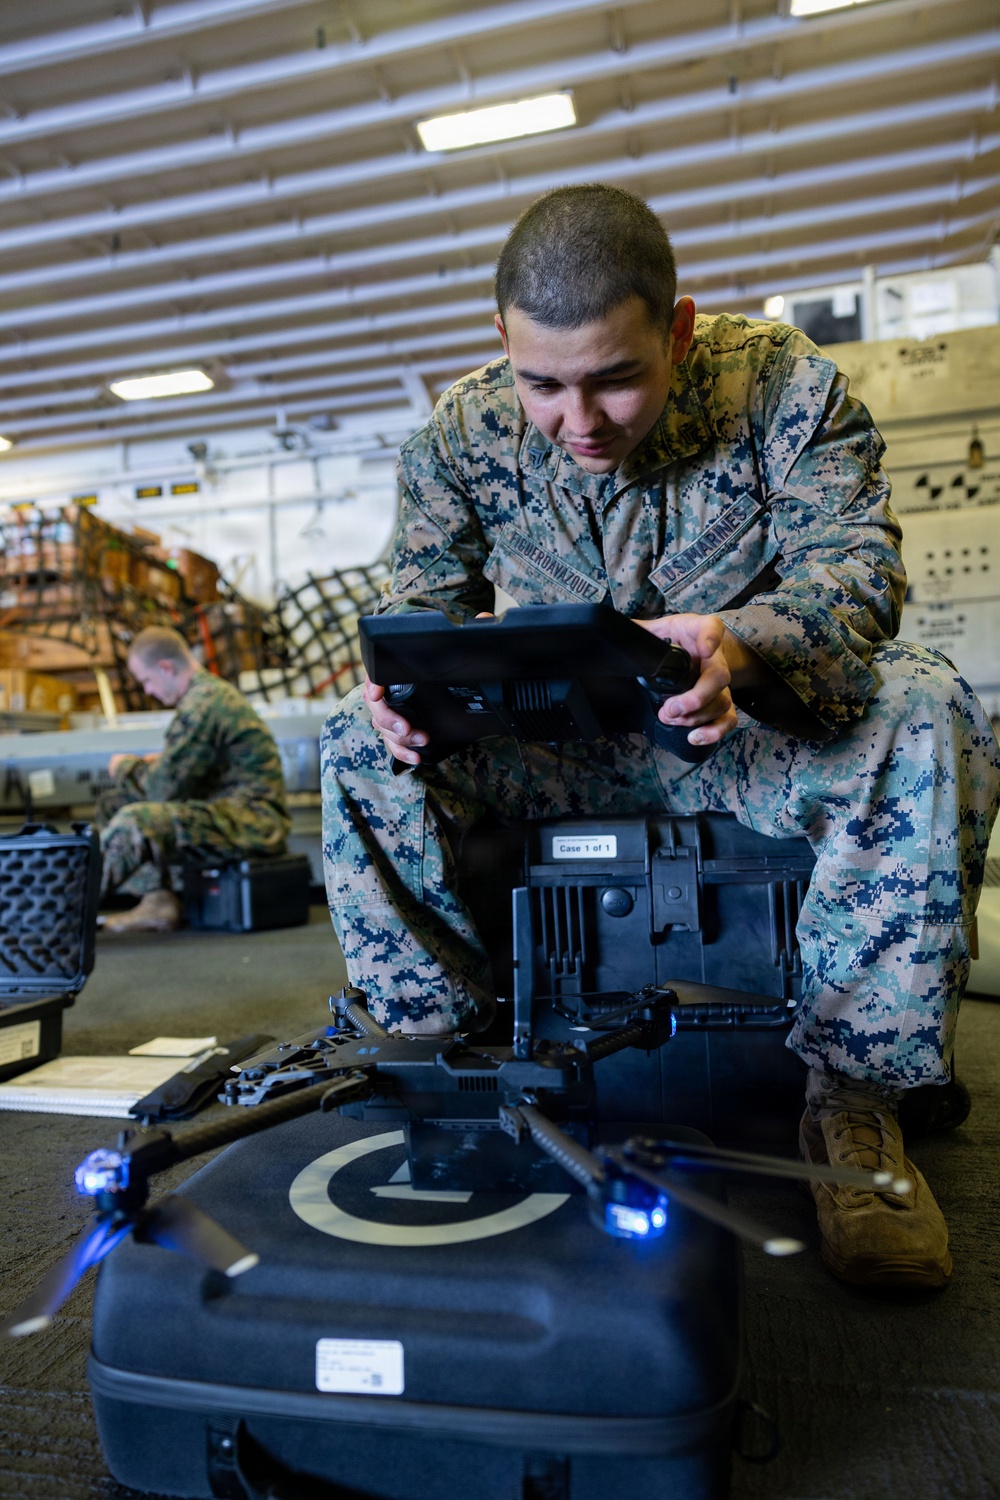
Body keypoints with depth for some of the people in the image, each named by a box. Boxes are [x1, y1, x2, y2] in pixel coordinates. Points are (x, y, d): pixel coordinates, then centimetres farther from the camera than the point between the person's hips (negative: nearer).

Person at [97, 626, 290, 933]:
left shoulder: (201, 706, -18)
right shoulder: (214, 690, 15)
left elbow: (163, 788, -17)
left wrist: (125, 768, 2)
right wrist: (153, 763, 8)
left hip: (252, 821, -11)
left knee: (133, 821, -29)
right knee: (111, 802, 11)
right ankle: (157, 900, 0)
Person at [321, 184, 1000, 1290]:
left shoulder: (787, 385, -11)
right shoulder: (463, 433, -5)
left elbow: (854, 560, -18)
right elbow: (426, 592, -1)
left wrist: (739, 642, -42)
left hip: (761, 727, -1)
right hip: (560, 745, 2)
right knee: (361, 747, -18)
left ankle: (852, 1093, -19)